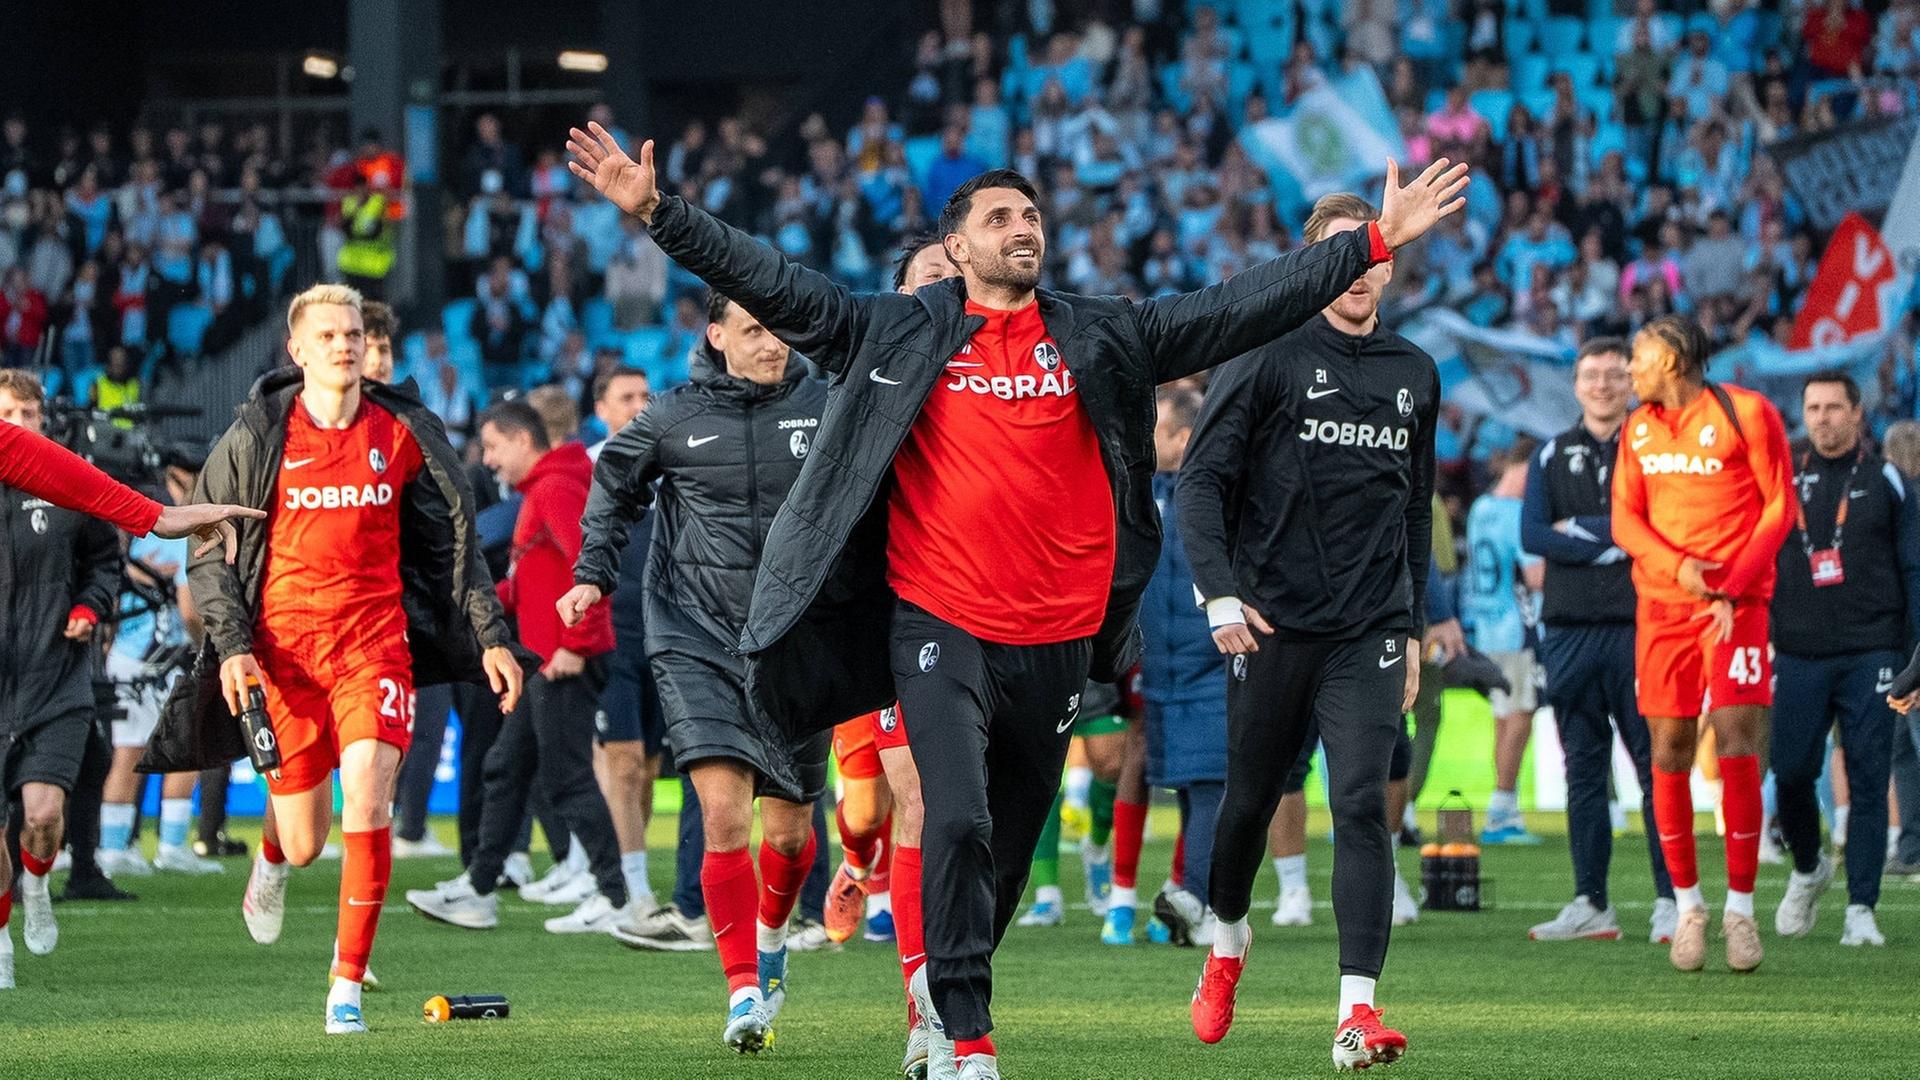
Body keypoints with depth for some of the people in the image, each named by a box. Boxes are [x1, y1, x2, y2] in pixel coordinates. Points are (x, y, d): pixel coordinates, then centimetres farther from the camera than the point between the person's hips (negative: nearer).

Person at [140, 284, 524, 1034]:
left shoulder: (401, 433, 4)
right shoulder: (257, 437, -1)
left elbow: (454, 543, 13)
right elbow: (208, 550, 4)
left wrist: (490, 636, 8)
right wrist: (231, 644, -7)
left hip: (376, 640, 1)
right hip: (283, 646, -1)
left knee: (367, 798, -19)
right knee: (305, 843, 3)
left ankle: (348, 984, -9)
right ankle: (272, 857, 44)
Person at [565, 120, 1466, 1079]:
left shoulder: (1101, 339, 7)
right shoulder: (899, 334, 2)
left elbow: (1242, 309, 6)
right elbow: (771, 285, -1)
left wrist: (1375, 244, 1)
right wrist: (656, 213, -10)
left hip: (1057, 640, 3)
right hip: (939, 628, -3)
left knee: (1011, 843, 12)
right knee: (959, 820, -19)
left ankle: (946, 986, 35)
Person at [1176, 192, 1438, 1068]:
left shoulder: (1414, 374, 13)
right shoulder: (1269, 358, -2)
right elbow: (1201, 479, -5)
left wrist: (1413, 628, 20)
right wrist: (1220, 593, -16)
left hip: (1370, 634, 2)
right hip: (1272, 625, -2)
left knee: (1362, 806, -11)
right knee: (1249, 800, 10)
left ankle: (1357, 1009, -17)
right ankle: (1226, 939, 39)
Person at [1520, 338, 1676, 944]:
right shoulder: (1552, 456, 14)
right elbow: (1532, 535, 0)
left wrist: (1578, 530, -7)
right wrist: (1615, 544, -9)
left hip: (1640, 626, -3)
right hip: (1570, 628, 3)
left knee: (1656, 764, -7)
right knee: (1584, 772, 6)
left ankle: (1670, 900, -5)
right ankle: (1590, 905, 9)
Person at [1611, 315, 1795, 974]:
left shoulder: (1746, 413, -3)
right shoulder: (1639, 429, 12)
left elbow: (1780, 507, -3)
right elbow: (1625, 521, 8)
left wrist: (1733, 588, -10)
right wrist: (1679, 565, -12)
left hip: (1736, 605, -4)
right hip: (1661, 605, 4)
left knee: (1737, 750, -12)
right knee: (1669, 754, 0)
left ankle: (1740, 910, -5)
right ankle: (1687, 907, 11)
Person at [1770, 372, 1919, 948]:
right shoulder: (1782, 481, 11)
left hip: (1870, 656, -2)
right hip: (1799, 656, 2)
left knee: (1868, 782, -5)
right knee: (1790, 773, -3)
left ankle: (1861, 910, -3)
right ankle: (1808, 868, 24)